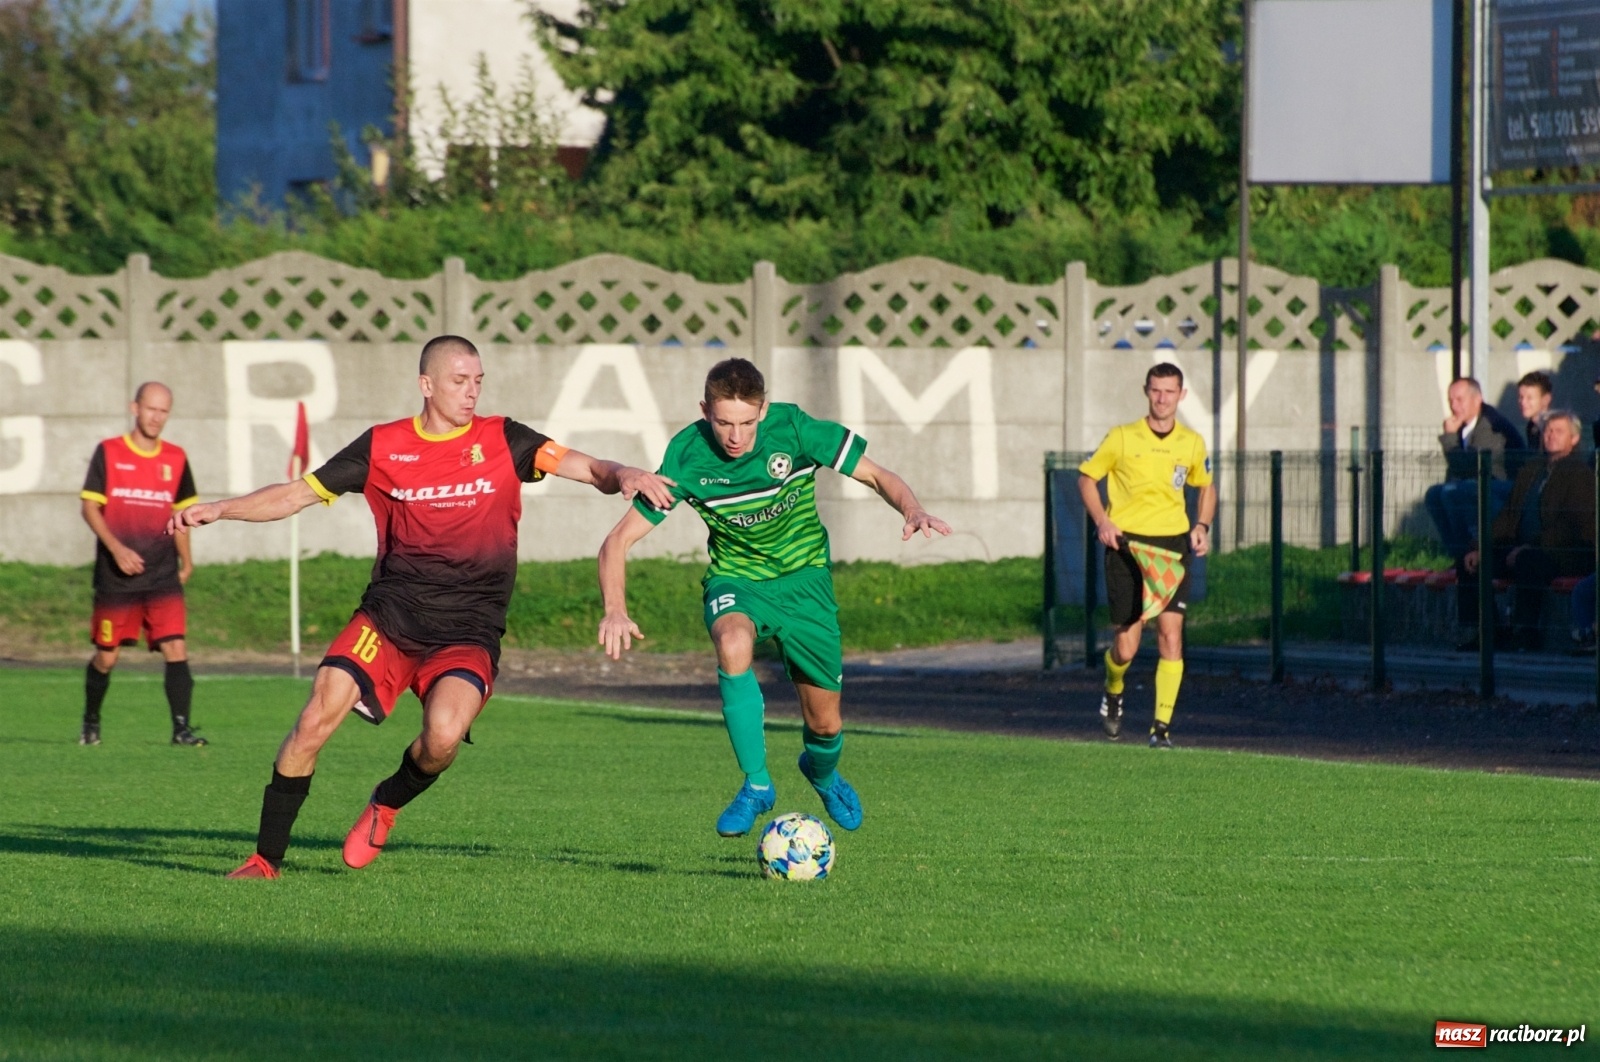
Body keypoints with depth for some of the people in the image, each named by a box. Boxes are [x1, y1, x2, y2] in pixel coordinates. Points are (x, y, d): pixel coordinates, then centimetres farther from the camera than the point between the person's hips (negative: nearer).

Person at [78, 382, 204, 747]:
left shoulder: (176, 459, 8)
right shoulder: (108, 453, -2)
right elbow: (90, 507, -5)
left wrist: (185, 561, 15)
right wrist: (116, 548, -18)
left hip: (163, 578, 2)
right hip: (116, 577, -2)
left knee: (175, 649, -12)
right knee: (107, 656, 6)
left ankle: (182, 728, -12)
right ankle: (90, 722, 28)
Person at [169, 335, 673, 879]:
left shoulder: (501, 441, 4)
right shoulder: (383, 446, 6)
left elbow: (583, 467, -5)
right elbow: (298, 494, 10)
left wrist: (623, 476, -28)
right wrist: (218, 509, -1)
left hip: (468, 630, -1)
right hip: (389, 614, 1)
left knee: (443, 735, -27)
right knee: (316, 721, -16)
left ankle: (386, 805, 8)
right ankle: (266, 859, -1)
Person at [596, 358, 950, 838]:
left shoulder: (793, 429, -21)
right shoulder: (686, 457, -21)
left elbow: (877, 476, -10)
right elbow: (618, 541, -17)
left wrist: (913, 511, -32)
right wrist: (615, 612, -33)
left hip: (804, 577, 1)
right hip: (736, 579, -1)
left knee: (825, 725, 5)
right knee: (733, 642, -37)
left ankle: (822, 771, 45)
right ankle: (756, 784, -24)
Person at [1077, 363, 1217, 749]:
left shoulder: (1192, 444, 6)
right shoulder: (1122, 438, -2)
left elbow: (1207, 486, 22)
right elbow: (1086, 477, 7)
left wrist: (1202, 525, 5)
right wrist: (1101, 520, -9)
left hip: (1172, 547, 2)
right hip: (1126, 544, -2)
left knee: (1171, 635, -11)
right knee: (1126, 646, -3)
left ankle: (1162, 725, -4)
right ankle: (1112, 695, 32)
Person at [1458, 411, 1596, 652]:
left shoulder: (1581, 474, -4)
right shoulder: (1531, 470, 20)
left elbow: (1575, 526, -15)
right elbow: (1508, 517, 20)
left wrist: (1530, 548, -23)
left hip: (1564, 555, -8)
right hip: (1523, 549, 8)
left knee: (1529, 562, -39)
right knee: (1470, 563, -5)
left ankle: (1525, 637, -34)